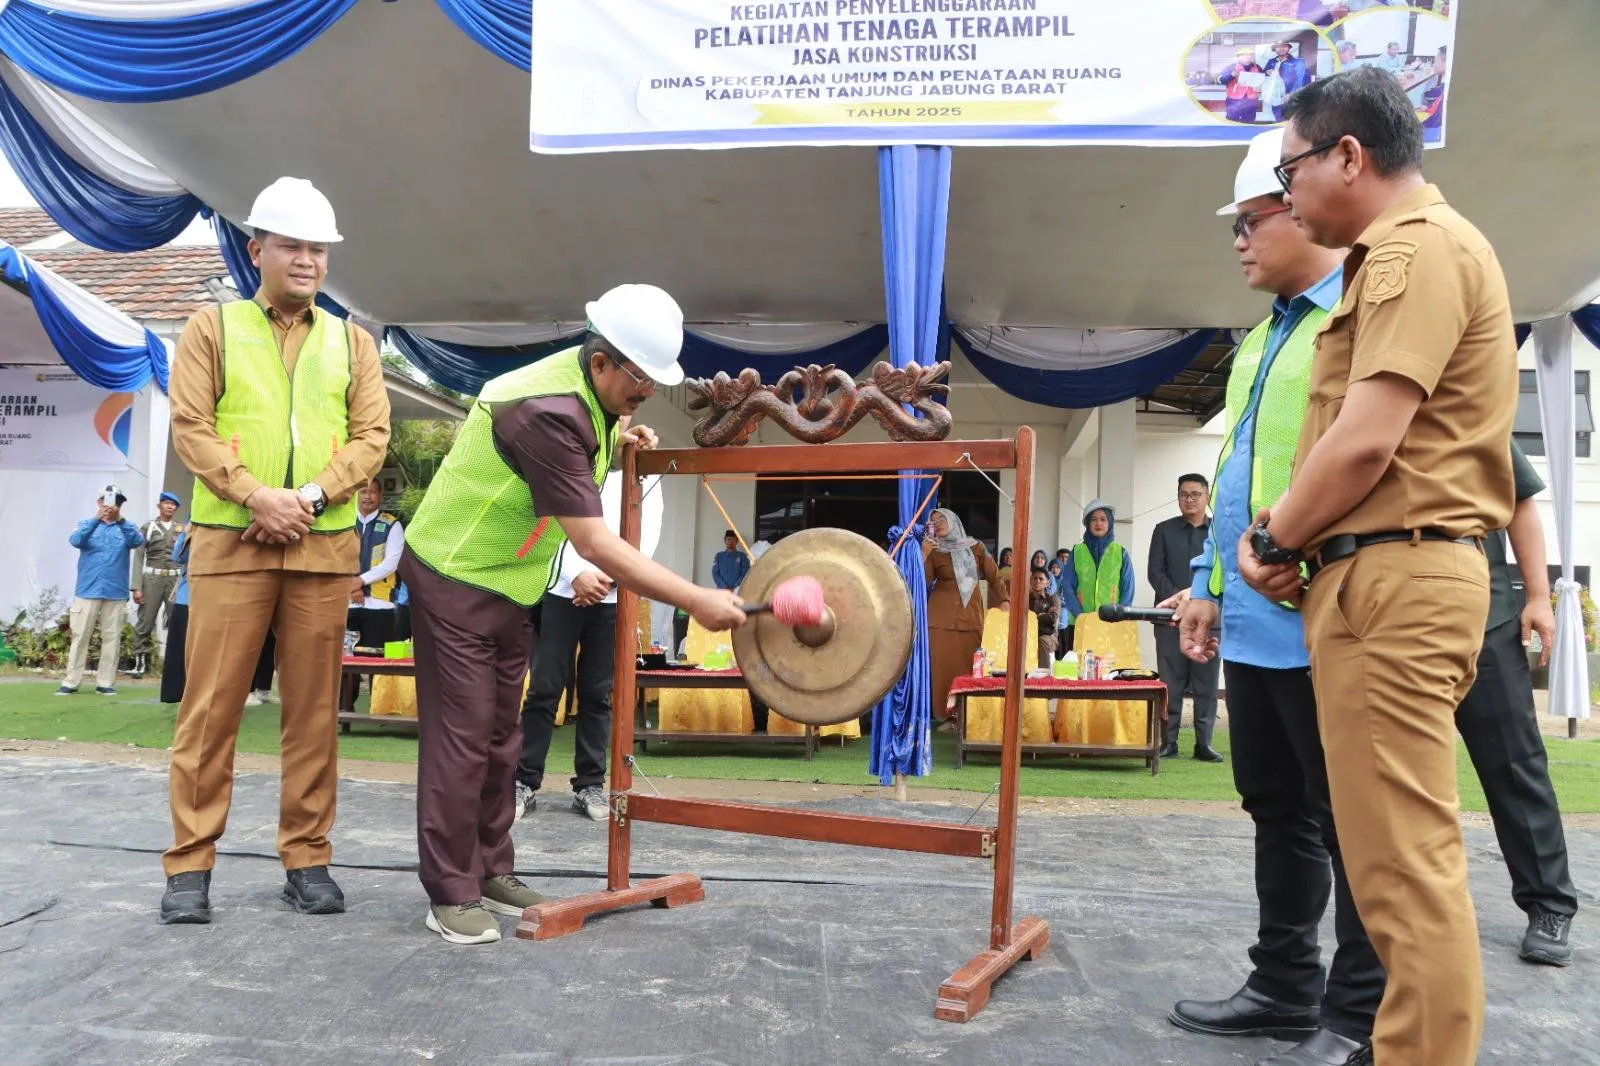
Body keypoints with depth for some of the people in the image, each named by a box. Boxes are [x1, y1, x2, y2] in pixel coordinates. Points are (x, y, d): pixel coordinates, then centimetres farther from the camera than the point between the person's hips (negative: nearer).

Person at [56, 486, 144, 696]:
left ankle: (106, 682, 7)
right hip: (87, 591, -1)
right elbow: (75, 540, -11)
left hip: (116, 593, 1)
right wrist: (96, 518, -23)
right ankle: (71, 682, 4)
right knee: (80, 636, 0)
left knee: (112, 638, 2)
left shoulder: (125, 527, 10)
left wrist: (120, 519, -23)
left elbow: (138, 541, -11)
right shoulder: (87, 524, 9)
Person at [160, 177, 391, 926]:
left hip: (324, 547, 2)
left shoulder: (352, 343, 15)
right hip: (230, 541, -1)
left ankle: (306, 858, 13)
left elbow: (372, 435, 5)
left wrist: (312, 496, -11)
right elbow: (190, 426, -1)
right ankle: (190, 864, 8)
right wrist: (257, 496, -15)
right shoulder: (213, 328, 9)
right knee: (211, 703, -2)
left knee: (314, 708, 4)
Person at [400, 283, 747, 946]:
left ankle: (491, 873, 22)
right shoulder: (548, 412, -31)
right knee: (461, 736, -5)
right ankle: (450, 895, 6)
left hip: (509, 584, 9)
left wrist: (615, 436, -1)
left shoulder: (589, 391, -4)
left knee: (500, 735, 12)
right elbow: (594, 544, -34)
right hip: (455, 577, -9)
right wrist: (696, 601, -34)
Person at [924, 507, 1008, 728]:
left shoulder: (975, 547, 9)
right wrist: (923, 555, -18)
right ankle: (947, 715, 1)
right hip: (942, 615, -1)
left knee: (970, 664, -1)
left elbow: (993, 576, 10)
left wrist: (1004, 600, -3)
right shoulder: (934, 551, 5)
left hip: (971, 613, 1)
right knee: (944, 664, -4)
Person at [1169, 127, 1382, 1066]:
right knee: (1276, 808, 16)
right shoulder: (1262, 340, 20)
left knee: (1347, 821, 3)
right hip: (1254, 622, 9)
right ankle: (1285, 986, 30)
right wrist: (1210, 583, 19)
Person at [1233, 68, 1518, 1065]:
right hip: (1399, 576, 11)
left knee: (1404, 862, -6)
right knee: (1404, 854, 15)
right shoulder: (1415, 248, 23)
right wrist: (1290, 539, 12)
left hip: (1390, 578, -11)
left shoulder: (1415, 246, -9)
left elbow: (1366, 440, -19)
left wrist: (1274, 542, -5)